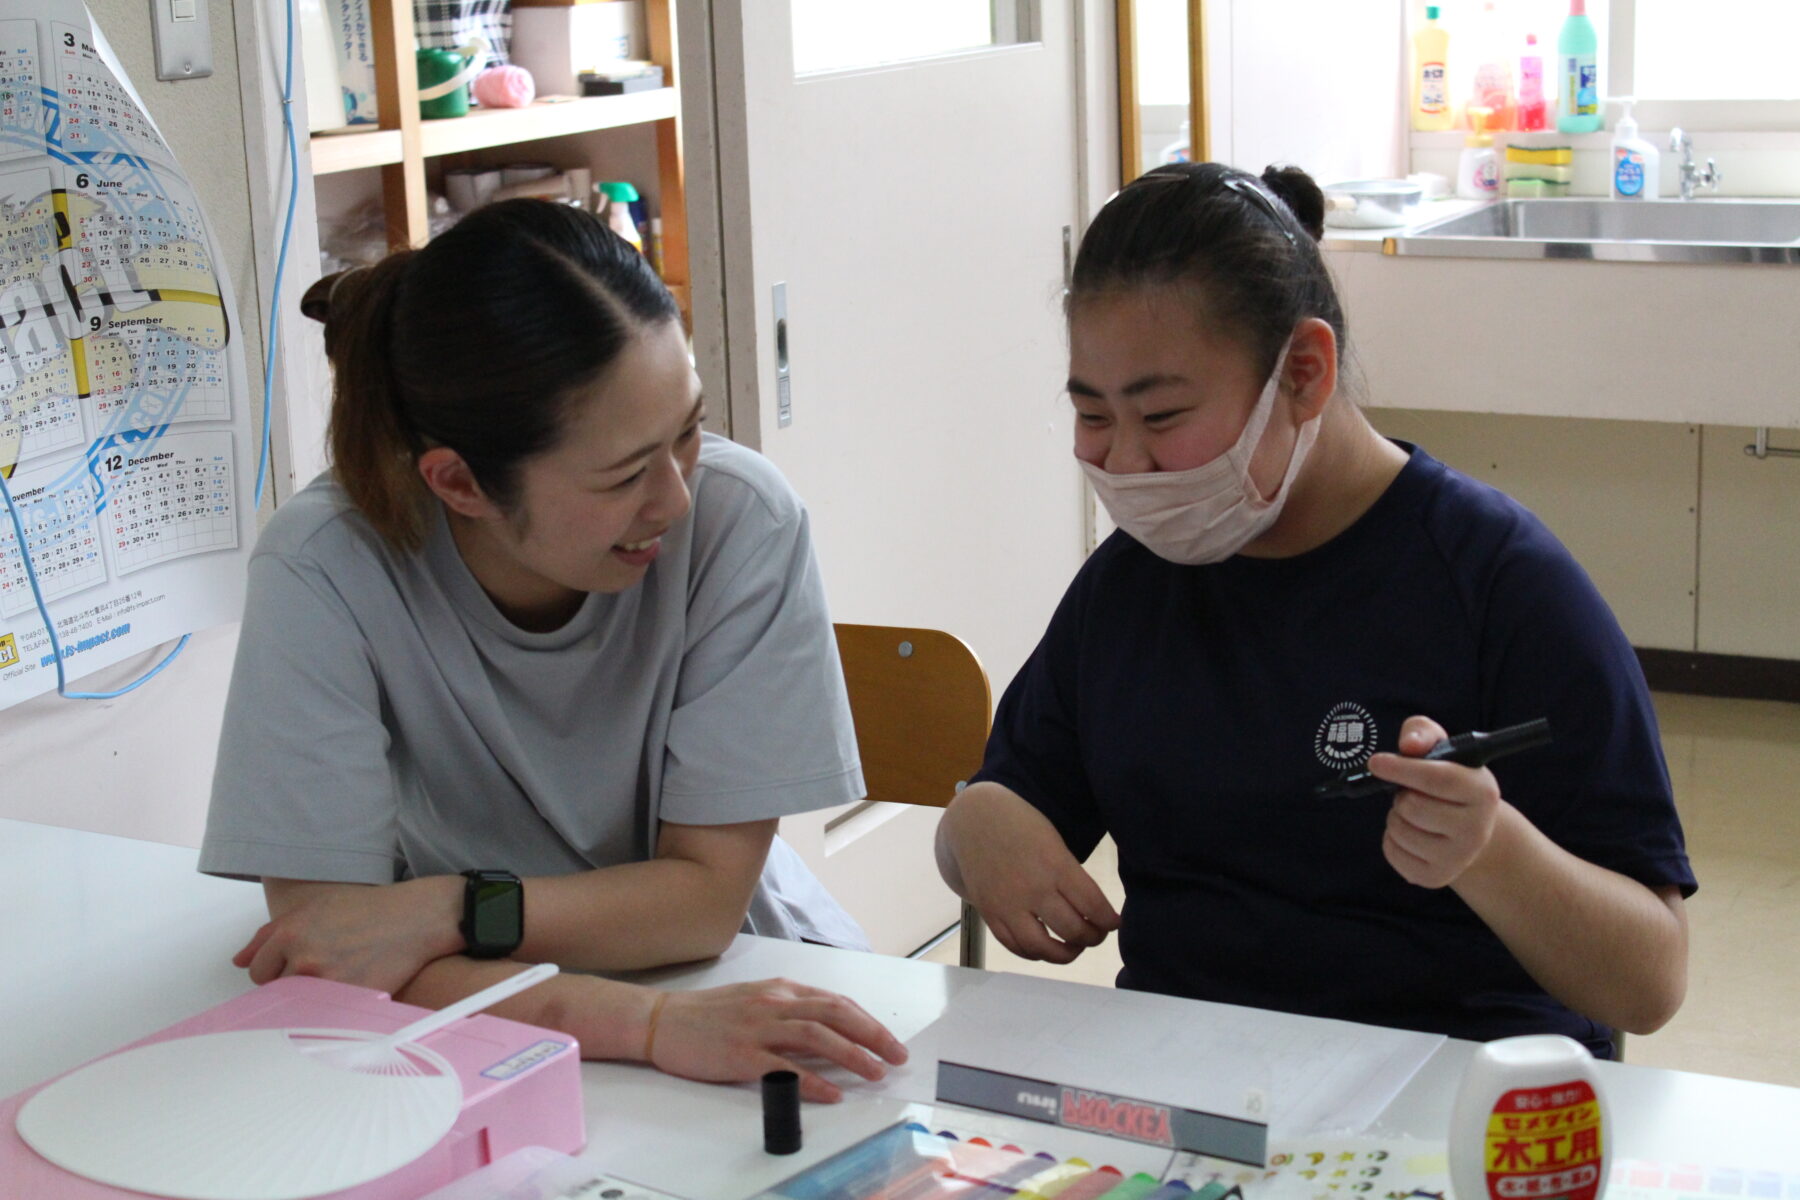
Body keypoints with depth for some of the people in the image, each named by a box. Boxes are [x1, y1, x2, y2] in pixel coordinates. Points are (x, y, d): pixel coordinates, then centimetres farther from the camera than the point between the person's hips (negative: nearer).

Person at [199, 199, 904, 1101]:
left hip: (737, 972, -1)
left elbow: (708, 891, -13)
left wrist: (444, 910, -26)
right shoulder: (321, 572, -21)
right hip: (490, 1032, 2)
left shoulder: (741, 521, -20)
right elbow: (324, 957, -24)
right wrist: (650, 1022, -36)